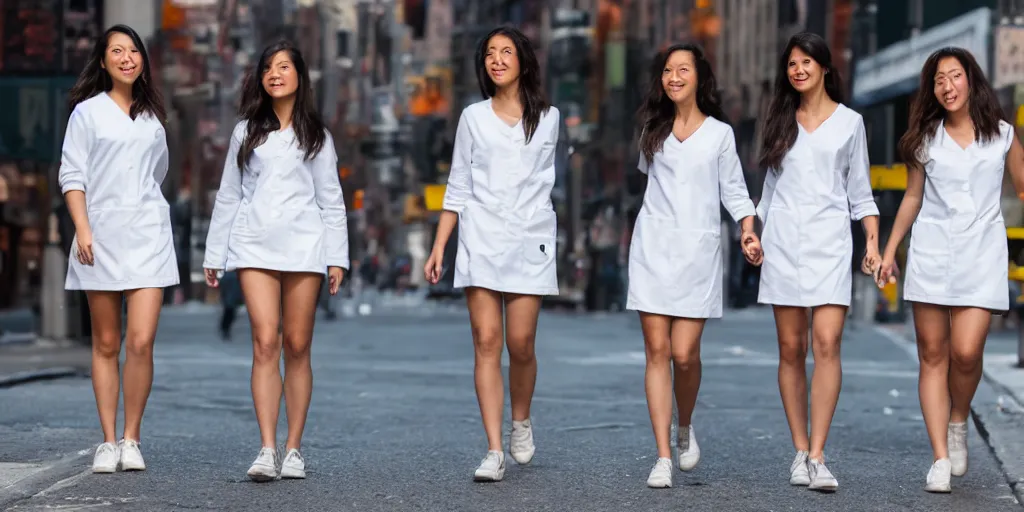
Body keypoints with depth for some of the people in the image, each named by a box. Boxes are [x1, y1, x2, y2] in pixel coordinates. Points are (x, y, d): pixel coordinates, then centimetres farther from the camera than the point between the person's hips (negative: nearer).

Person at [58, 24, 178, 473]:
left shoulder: (152, 116, 14)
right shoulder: (87, 112, 4)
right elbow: (71, 175, -1)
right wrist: (82, 228, -10)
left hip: (147, 236, 2)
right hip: (101, 236, -2)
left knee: (141, 342, -10)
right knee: (106, 344, 3)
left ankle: (132, 439, 0)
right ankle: (108, 441, 8)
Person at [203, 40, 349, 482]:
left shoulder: (315, 135, 12)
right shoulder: (246, 131, 13)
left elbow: (331, 199, 9)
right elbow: (228, 195, 15)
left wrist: (337, 257, 1)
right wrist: (214, 254, 12)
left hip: (303, 245, 0)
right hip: (255, 245, 0)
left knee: (297, 347, 1)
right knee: (265, 343, -12)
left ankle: (293, 450, 6)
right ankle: (267, 450, -16)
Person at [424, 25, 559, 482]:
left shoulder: (548, 118, 9)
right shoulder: (473, 117, 8)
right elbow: (458, 188, 9)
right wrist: (438, 248, 4)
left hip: (529, 239, 0)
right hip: (481, 239, 0)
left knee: (521, 343, -5)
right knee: (487, 342, -7)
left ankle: (521, 421, 23)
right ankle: (494, 452, -8)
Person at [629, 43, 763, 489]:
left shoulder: (720, 133, 5)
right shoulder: (653, 128, 11)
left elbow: (734, 191, 4)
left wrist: (748, 233, -7)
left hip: (698, 250, -2)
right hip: (654, 246, 2)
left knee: (685, 353, -9)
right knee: (657, 350, -5)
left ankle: (685, 428, 21)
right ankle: (663, 458, -3)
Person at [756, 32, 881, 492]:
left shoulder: (849, 122, 8)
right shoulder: (780, 120, 13)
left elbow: (860, 192, 9)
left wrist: (873, 243, -1)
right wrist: (756, 234, 15)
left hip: (829, 240, -2)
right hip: (783, 241, 2)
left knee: (826, 344, -14)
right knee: (791, 349, 0)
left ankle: (817, 456, -16)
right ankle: (800, 451, 6)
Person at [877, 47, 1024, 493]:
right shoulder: (926, 139, 8)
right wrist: (889, 250, 13)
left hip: (982, 254, -2)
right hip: (931, 251, 2)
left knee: (966, 352, -14)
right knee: (933, 355, -1)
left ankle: (958, 424, 16)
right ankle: (940, 458, 0)